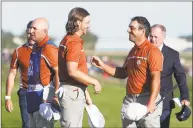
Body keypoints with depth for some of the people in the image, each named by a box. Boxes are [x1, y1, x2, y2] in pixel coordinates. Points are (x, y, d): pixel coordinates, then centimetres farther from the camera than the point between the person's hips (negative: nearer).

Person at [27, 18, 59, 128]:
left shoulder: (49, 48, -15)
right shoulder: (36, 47, 16)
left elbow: (59, 72, -21)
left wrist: (56, 95, -20)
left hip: (44, 96, -10)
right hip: (33, 97, 10)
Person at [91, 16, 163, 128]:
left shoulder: (152, 51, -11)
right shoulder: (133, 51, 15)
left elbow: (156, 79, -18)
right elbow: (123, 73, 24)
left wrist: (151, 103, -27)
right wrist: (103, 66, 14)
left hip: (147, 99, -8)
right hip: (130, 100, 8)